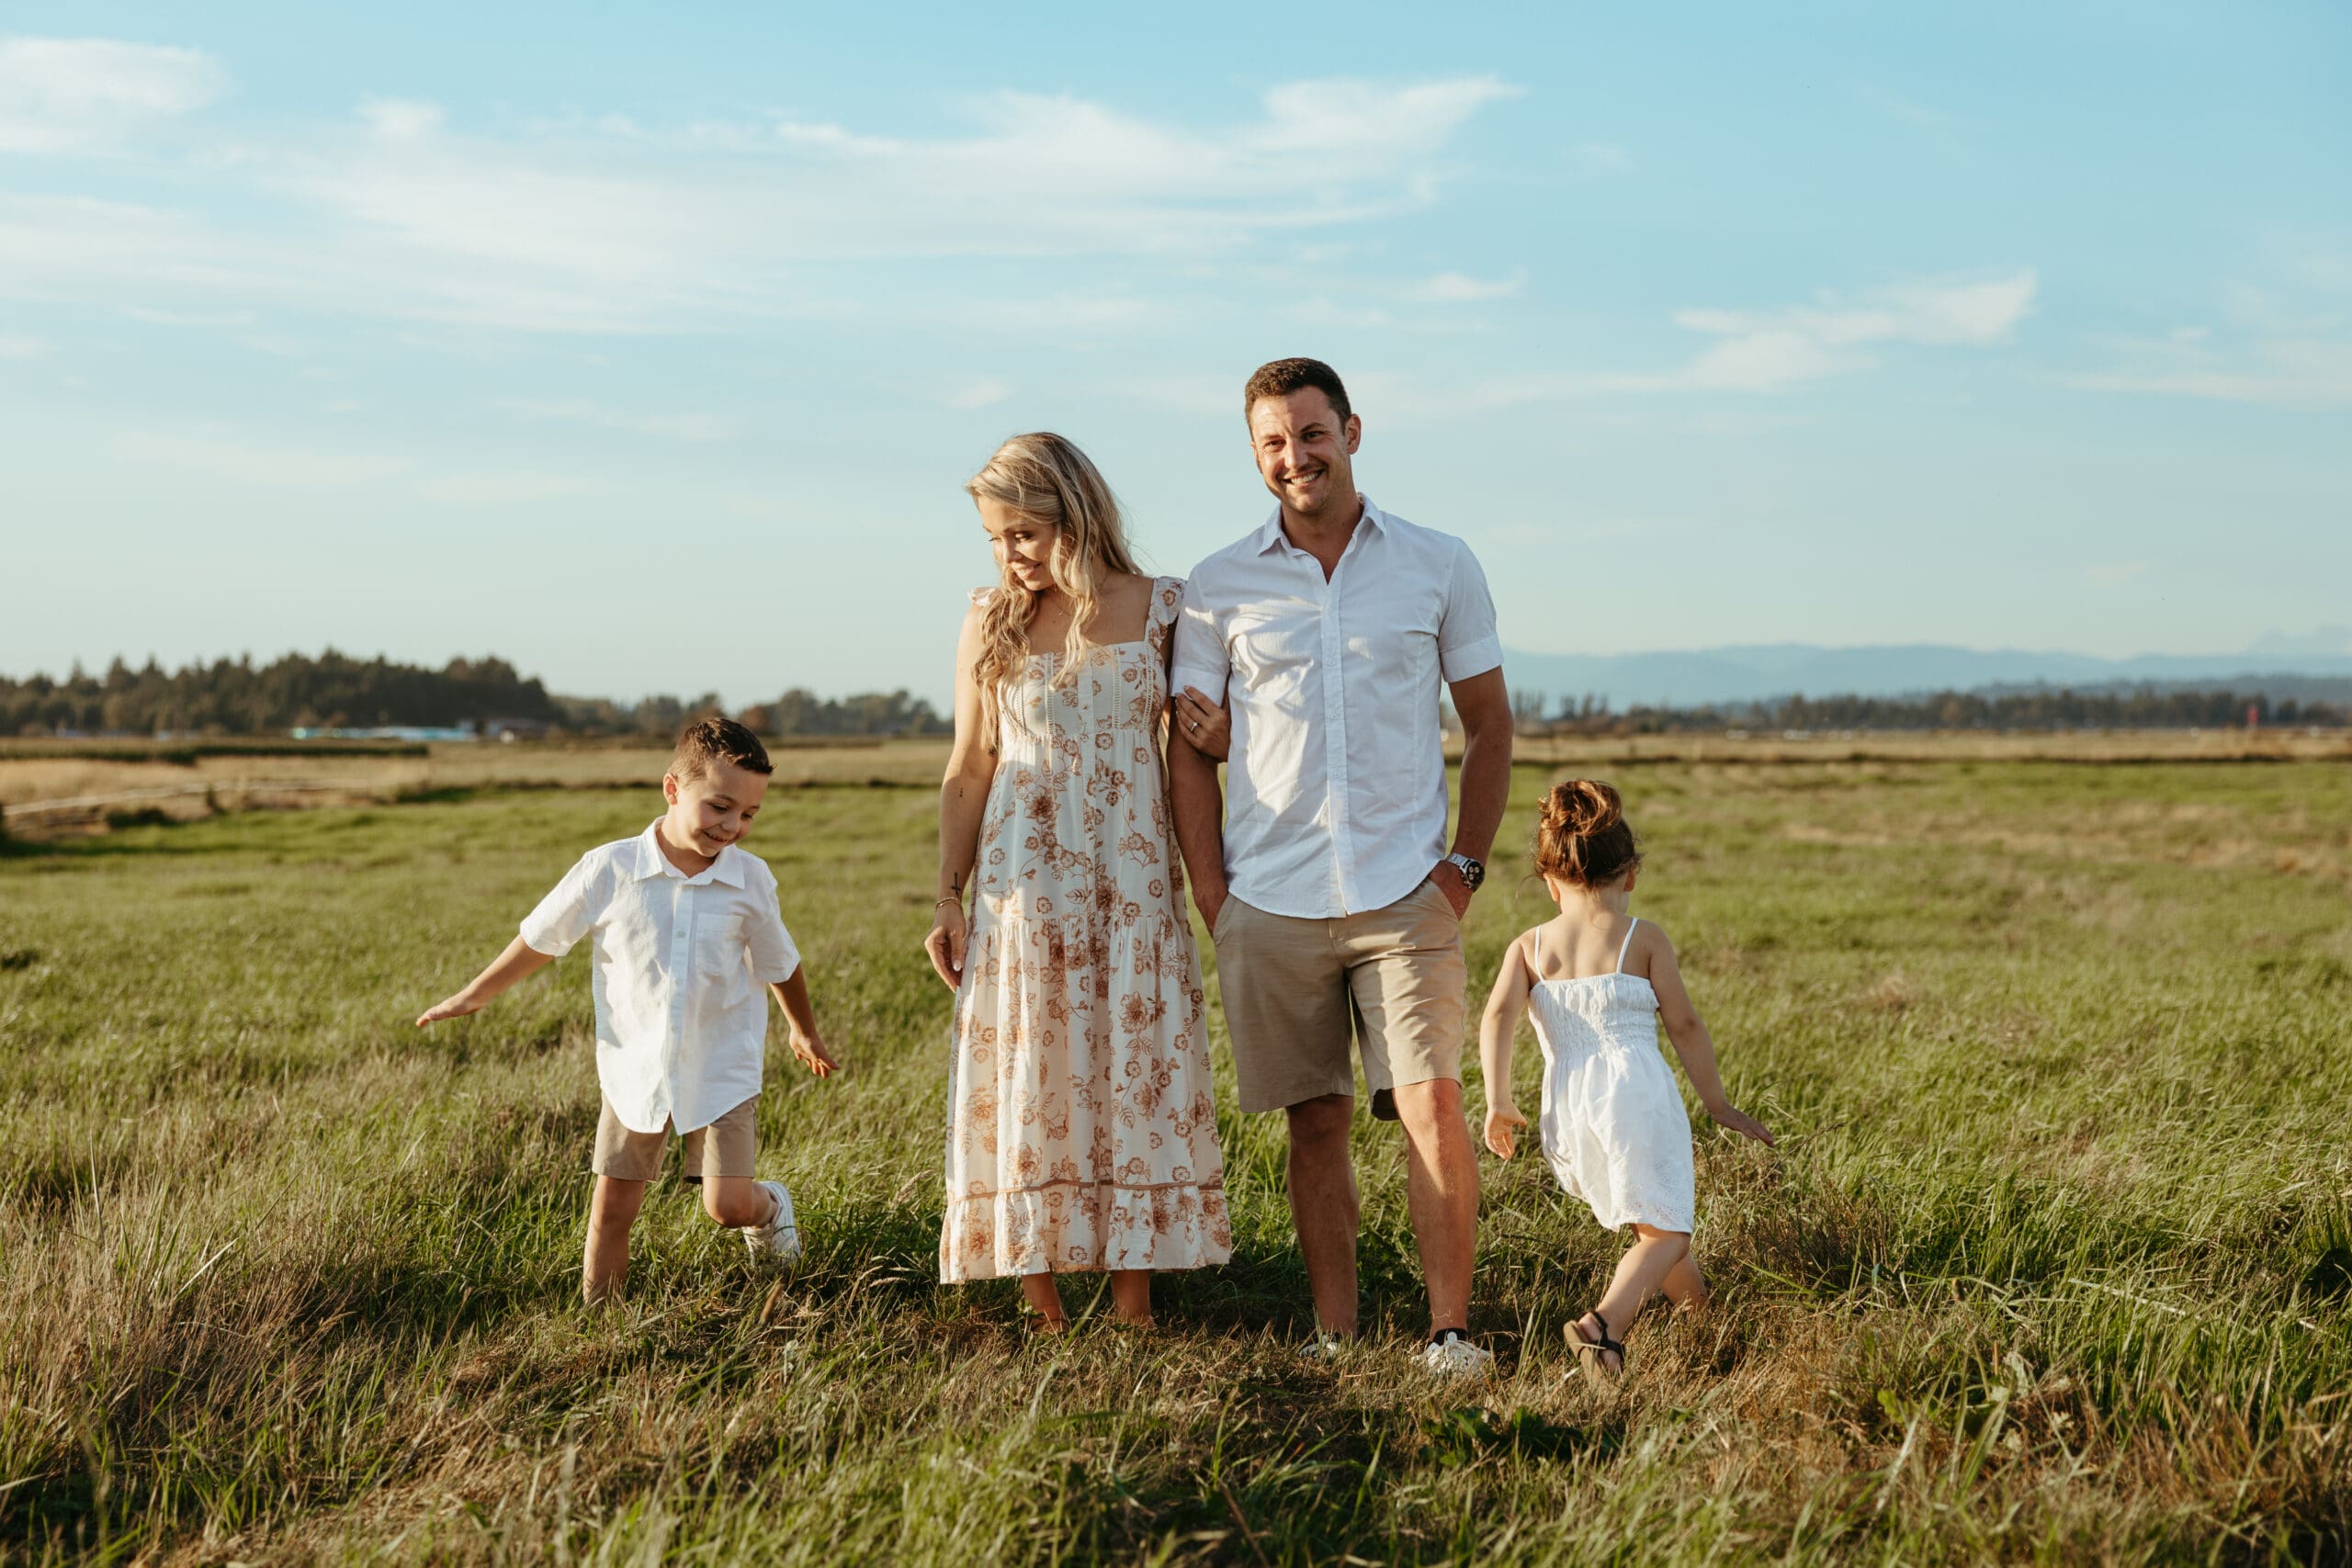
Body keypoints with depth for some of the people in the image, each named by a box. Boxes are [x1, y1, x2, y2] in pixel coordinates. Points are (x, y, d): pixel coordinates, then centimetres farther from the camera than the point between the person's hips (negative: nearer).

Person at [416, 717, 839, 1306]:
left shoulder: (751, 880, -8)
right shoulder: (609, 871, -14)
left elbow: (780, 965, 9)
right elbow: (541, 939, 1)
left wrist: (806, 1035, 23)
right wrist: (473, 997, 11)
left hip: (723, 1070, 0)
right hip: (635, 1067, 0)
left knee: (728, 1204, -8)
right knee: (612, 1207, 3)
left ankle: (769, 1208, 27)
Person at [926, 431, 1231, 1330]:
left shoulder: (1162, 611, 1)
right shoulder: (991, 624, 3)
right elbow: (968, 774, 7)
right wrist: (948, 901, 2)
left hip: (1134, 885, 0)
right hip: (1023, 886, 0)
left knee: (1135, 1084, 1)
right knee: (1028, 1089, 0)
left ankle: (1133, 1307, 8)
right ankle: (1043, 1312, 8)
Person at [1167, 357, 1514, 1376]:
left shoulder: (1439, 565, 5)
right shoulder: (1220, 587, 5)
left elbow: (1488, 723, 11)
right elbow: (1190, 752, 8)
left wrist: (1465, 863, 2)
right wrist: (1211, 897, 1)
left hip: (1404, 896, -1)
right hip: (1270, 903, 1)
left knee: (1431, 1107, -11)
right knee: (1316, 1122, 7)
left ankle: (1451, 1330, -2)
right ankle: (1333, 1336, 16)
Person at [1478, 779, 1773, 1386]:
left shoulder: (1530, 947, 9)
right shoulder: (1643, 939, 3)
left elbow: (1497, 1016, -6)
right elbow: (1684, 1025, 4)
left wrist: (1498, 1102, -3)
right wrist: (1718, 1104, 12)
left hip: (1566, 1107, 4)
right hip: (1636, 1091, -4)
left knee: (1643, 1215, 27)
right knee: (1665, 1229, -3)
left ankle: (1697, 1302, 44)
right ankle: (1605, 1321, -27)